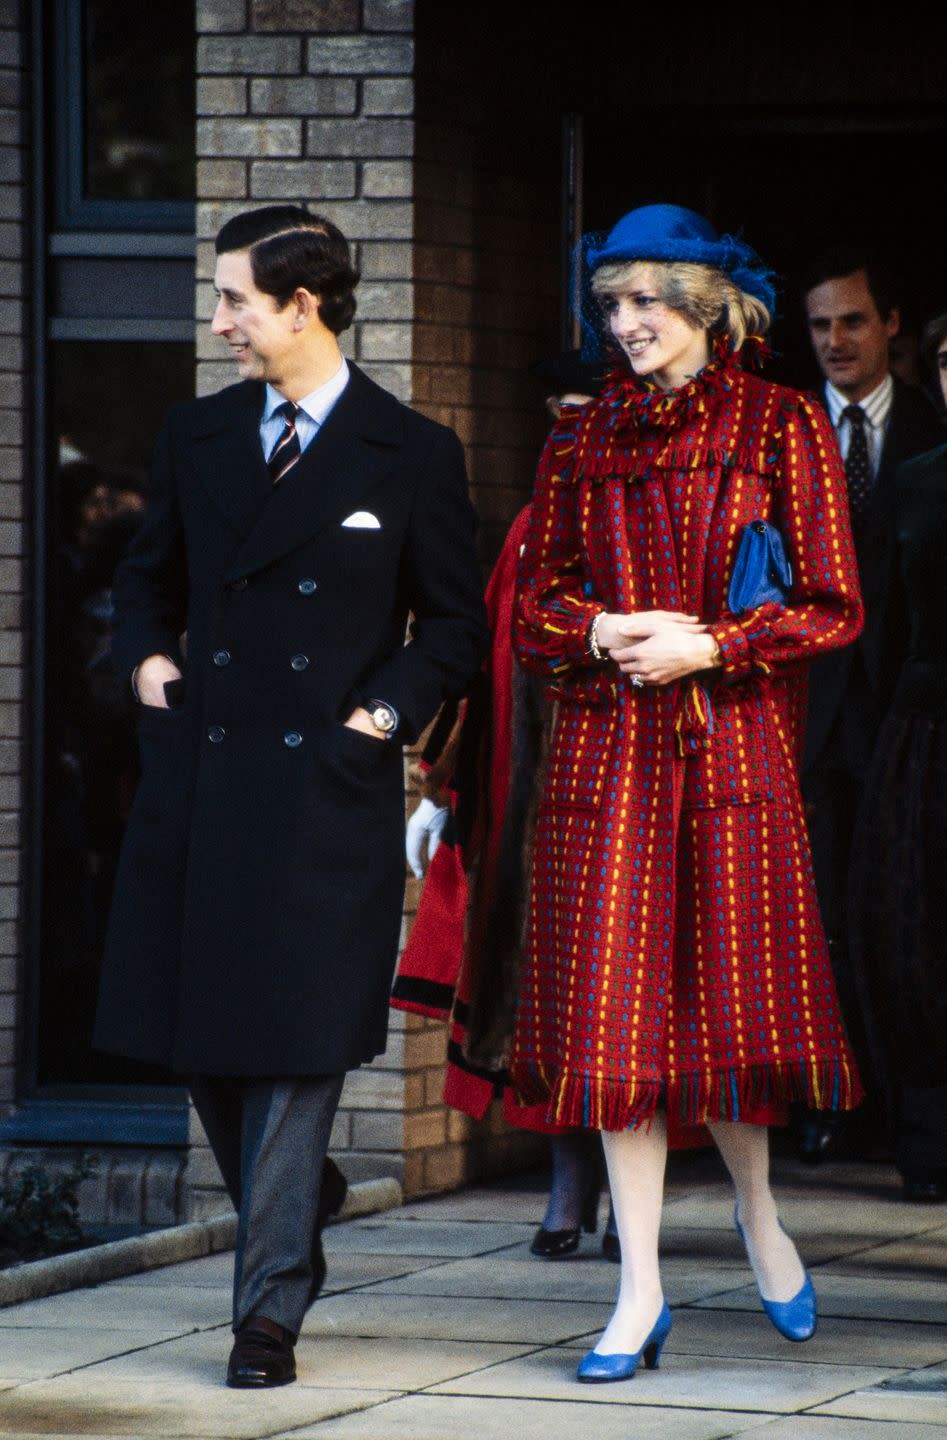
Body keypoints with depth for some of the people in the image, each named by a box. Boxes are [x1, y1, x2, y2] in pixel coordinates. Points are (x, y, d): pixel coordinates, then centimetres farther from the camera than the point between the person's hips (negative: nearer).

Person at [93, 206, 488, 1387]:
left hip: (328, 790, -4)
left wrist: (385, 712, -8)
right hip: (199, 775, 4)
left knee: (298, 1043, -5)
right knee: (196, 1032, 8)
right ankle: (296, 1200, 35)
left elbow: (453, 626, 5)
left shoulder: (412, 456, -1)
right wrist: (146, 658, 5)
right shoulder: (197, 441, 10)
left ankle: (270, 1308, -1)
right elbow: (148, 579, 23)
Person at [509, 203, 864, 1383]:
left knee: (732, 993, 1)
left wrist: (706, 644, -11)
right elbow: (534, 608, 13)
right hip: (606, 746, 2)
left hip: (733, 747, -2)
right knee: (616, 1010, -3)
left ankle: (757, 1211, 30)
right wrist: (603, 634, -8)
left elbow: (834, 607, -1)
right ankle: (640, 1293, 0)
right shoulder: (582, 442, 10)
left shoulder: (782, 429, 1)